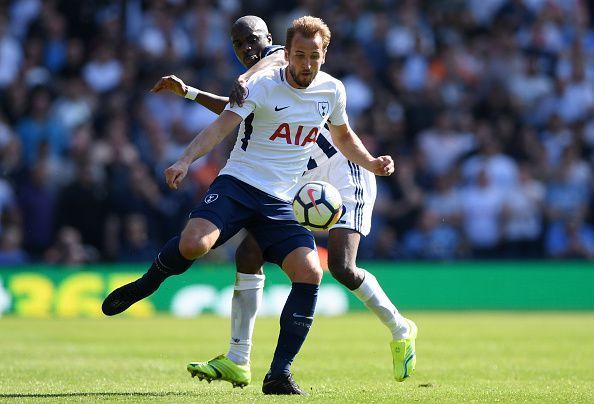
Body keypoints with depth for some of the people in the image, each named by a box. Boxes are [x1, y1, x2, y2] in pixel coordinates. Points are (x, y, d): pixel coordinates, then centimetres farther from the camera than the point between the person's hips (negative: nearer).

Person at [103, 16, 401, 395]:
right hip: (237, 184, -4)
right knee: (194, 243, -31)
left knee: (310, 273, -18)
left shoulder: (332, 90, 7)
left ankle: (279, 374, -9)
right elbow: (222, 125, -19)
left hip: (281, 203, 4)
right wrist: (186, 160, -35)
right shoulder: (262, 85, -8)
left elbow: (344, 136, 27)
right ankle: (147, 284, 4)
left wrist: (371, 163, 8)